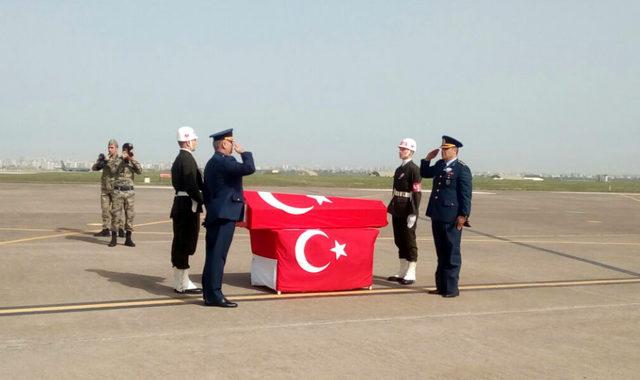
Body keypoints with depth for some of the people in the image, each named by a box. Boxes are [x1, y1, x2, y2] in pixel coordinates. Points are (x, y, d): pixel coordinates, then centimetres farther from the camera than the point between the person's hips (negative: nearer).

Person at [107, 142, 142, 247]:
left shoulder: (133, 162, 9)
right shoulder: (116, 161, 1)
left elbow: (140, 171, -9)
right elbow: (113, 169, -19)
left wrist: (131, 159, -14)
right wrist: (122, 158, -16)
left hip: (130, 192, 3)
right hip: (118, 191, -3)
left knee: (130, 215, 3)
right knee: (116, 215, -1)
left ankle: (128, 239, 11)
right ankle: (114, 238, 7)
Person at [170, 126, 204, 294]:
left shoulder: (179, 159, 16)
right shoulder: (188, 159, -14)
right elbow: (191, 186, -21)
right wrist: (204, 200, -13)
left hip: (180, 205, 10)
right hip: (188, 206, -10)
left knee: (180, 244, 13)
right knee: (186, 244, -5)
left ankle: (179, 282, 21)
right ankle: (183, 284, -1)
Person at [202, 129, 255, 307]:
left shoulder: (211, 163, 19)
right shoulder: (224, 161, -13)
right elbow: (249, 168, -23)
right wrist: (244, 152, -7)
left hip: (214, 216, 10)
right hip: (225, 215, -10)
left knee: (212, 255, 10)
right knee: (218, 255, -10)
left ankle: (209, 294, 14)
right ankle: (214, 295, -9)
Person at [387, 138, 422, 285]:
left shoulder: (414, 169, -12)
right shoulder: (399, 169, 14)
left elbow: (417, 193, -16)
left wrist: (413, 214, -20)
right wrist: (391, 207, 17)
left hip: (407, 211, -8)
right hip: (397, 210, 8)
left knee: (409, 241, -1)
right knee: (399, 240, 12)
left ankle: (411, 274, 5)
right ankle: (402, 272, 21)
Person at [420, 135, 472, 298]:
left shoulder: (462, 169, -9)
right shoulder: (439, 165, 13)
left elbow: (466, 194, -12)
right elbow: (424, 174, 28)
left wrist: (463, 215, -16)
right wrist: (427, 159, 13)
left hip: (452, 218, -7)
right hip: (437, 216, 7)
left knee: (452, 254, 1)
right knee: (441, 253, 14)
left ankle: (451, 288, 7)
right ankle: (441, 286, 23)